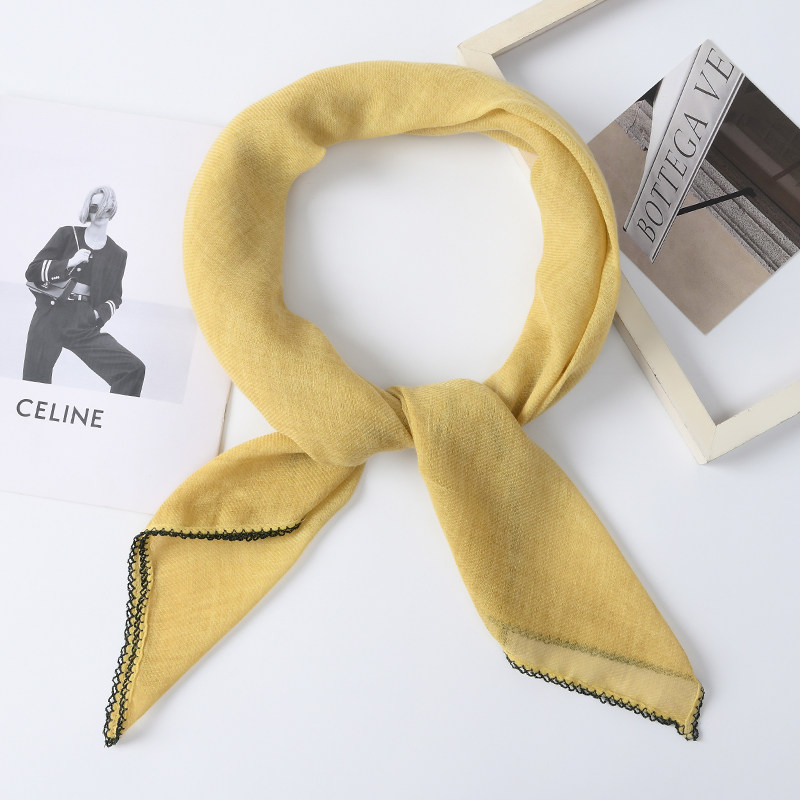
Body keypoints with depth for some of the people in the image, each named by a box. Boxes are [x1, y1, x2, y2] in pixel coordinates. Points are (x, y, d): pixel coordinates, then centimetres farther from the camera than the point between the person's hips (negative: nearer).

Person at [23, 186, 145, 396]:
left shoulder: (117, 255, 9)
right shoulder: (68, 235, 6)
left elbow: (115, 298, 20)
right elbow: (32, 271, 1)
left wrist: (99, 313, 0)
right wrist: (69, 263, -13)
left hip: (85, 326, 1)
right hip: (49, 320, -1)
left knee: (133, 369, -16)